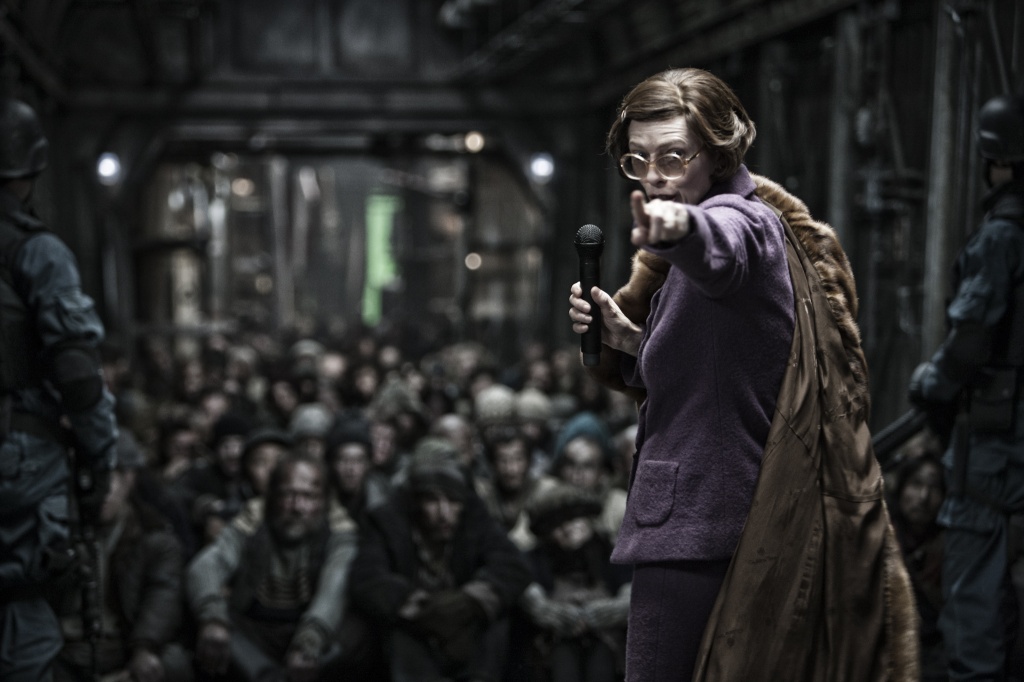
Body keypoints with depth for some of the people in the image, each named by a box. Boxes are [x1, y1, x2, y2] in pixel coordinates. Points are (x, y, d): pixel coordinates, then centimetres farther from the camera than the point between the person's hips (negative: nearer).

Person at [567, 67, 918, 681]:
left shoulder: (742, 220, -13)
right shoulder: (762, 222, 17)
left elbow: (720, 247, -42)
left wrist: (681, 229, -63)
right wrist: (628, 341, 5)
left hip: (696, 525, -11)